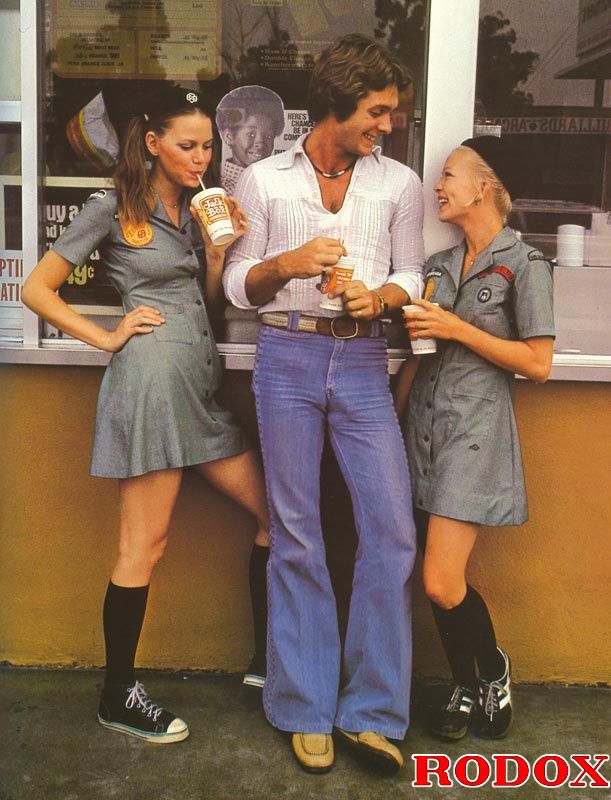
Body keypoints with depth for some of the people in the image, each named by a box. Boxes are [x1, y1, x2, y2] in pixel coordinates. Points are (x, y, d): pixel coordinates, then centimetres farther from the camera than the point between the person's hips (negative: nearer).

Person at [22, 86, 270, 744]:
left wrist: (220, 248, 5)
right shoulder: (111, 208, -2)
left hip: (199, 381, 8)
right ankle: (118, 696, 13)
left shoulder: (196, 209, 18)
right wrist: (108, 337, -6)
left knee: (272, 511, 7)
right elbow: (37, 289, -2)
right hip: (151, 377, -8)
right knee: (145, 544, -3)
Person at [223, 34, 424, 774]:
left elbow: (411, 276, 11)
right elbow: (239, 286, 6)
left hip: (363, 363, 1)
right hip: (287, 358, -1)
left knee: (391, 531, -6)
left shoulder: (400, 184, 9)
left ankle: (371, 711, 9)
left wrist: (380, 295, -12)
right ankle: (308, 709, 17)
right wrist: (287, 263, -15)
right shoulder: (263, 180, 6)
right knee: (296, 536, 3)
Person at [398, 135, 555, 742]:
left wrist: (456, 328, -12)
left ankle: (494, 669, 19)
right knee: (437, 583, 7)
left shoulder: (524, 266, -4)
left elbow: (538, 364, -9)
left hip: (476, 430, -6)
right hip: (424, 424, 6)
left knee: (442, 583, -11)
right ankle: (465, 688, 27)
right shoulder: (439, 265, 15)